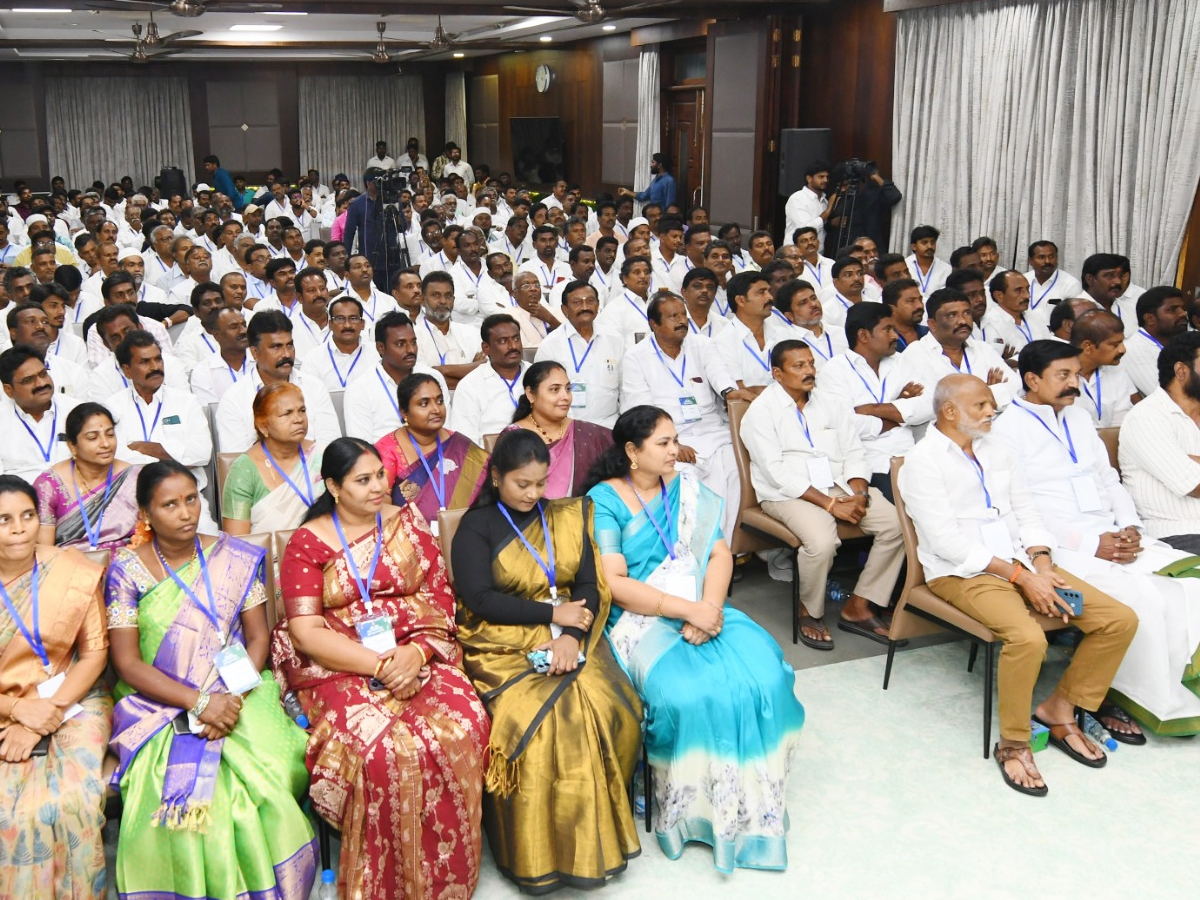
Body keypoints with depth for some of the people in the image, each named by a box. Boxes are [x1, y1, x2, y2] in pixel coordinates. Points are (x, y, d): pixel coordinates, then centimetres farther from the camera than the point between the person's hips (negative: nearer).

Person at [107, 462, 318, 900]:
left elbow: (258, 636, 4)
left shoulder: (235, 559, 4)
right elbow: (127, 662, -5)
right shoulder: (127, 569, -1)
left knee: (267, 777, -24)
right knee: (183, 795, -27)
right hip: (158, 705, -1)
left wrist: (234, 698, -13)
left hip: (234, 692, 1)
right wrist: (198, 702, -15)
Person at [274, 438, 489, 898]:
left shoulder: (408, 524, 11)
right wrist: (378, 665, -17)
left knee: (461, 728, -27)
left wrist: (417, 653, -13)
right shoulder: (307, 543, 3)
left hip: (417, 657, 3)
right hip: (339, 667, -2)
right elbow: (306, 631, -5)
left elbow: (440, 600, 7)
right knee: (381, 746, -32)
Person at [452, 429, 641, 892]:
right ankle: (539, 854, -13)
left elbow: (589, 586, 6)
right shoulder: (476, 526, 3)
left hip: (570, 637, 4)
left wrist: (572, 634, -13)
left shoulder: (567, 517, 14)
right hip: (505, 643, -3)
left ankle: (598, 833, -6)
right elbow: (478, 599, -8)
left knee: (607, 706, -23)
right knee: (540, 716, -28)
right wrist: (553, 614, -10)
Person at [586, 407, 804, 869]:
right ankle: (692, 810, -7)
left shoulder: (688, 491, 14)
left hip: (703, 609, 5)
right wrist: (688, 610, -18)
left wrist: (708, 609, -13)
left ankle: (750, 807, -5)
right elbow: (614, 582, -11)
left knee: (762, 676, -22)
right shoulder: (604, 500, -2)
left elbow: (720, 553, 6)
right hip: (641, 620, -4)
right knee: (689, 694, -31)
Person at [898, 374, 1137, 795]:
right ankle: (1012, 744, -11)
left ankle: (1059, 708, 10)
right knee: (1028, 637, -34)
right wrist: (1019, 576, -18)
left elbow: (1026, 513, 13)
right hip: (962, 573, -7)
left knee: (1121, 619, -5)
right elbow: (946, 541, -16)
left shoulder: (995, 450, 15)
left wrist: (1041, 565, -7)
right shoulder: (922, 462, -8)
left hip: (1020, 565, 8)